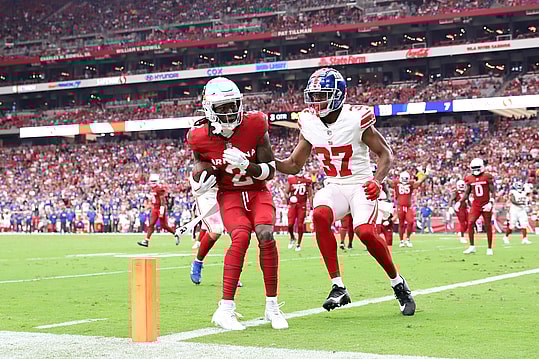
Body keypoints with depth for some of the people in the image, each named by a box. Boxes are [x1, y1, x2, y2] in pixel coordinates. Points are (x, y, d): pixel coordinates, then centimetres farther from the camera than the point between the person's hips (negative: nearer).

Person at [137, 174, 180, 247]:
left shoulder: (160, 188, -16)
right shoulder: (153, 188, 12)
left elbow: (162, 200, -19)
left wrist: (162, 211, -23)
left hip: (160, 208, -8)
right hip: (155, 209, 8)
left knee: (164, 225, -1)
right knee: (151, 225, 0)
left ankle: (176, 235, 19)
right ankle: (146, 241, -4)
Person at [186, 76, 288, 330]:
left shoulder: (255, 126, -13)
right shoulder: (201, 137, -11)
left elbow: (270, 170, -9)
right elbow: (201, 168, 8)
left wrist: (246, 165, -27)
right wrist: (201, 184, -14)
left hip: (258, 193, 1)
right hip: (229, 196, -1)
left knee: (266, 236, -25)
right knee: (241, 236, -29)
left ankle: (272, 307, -10)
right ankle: (225, 309, -24)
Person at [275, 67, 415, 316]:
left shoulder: (356, 118, -13)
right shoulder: (309, 123, 1)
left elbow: (385, 153, -4)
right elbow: (294, 165, 8)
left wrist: (378, 181, -23)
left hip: (361, 186, -4)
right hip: (333, 187, 4)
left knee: (366, 233, -27)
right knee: (320, 216, -30)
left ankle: (399, 285, 1)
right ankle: (338, 287, -23)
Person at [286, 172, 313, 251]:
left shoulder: (307, 180, 2)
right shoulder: (291, 179, 2)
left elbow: (310, 195, 7)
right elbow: (286, 192, 8)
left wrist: (310, 207, 1)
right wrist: (288, 197, -14)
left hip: (302, 205, 0)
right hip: (292, 204, 0)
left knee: (300, 225, 0)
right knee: (290, 224, -7)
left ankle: (298, 244, 14)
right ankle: (292, 238, 22)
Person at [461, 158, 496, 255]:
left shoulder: (487, 177, -5)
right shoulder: (469, 179, 6)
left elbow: (492, 191, -4)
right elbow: (467, 193, 14)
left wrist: (491, 203, -16)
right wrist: (461, 202, 1)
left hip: (486, 205, -3)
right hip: (475, 205, 3)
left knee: (488, 226, 2)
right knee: (470, 223, -11)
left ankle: (489, 248, 12)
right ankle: (472, 246, -2)